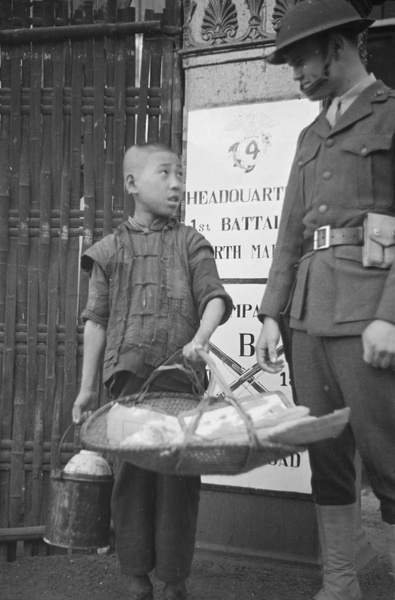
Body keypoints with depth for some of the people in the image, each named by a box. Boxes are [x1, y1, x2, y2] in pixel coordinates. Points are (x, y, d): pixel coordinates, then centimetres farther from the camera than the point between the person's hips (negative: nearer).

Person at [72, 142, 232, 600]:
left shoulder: (190, 243, 10)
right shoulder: (110, 250, 10)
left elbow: (214, 296, 0)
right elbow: (96, 320, 10)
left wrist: (201, 337, -21)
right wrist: (87, 386, 9)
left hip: (181, 375, 0)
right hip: (129, 375, 0)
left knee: (179, 475, 1)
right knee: (133, 474, 4)